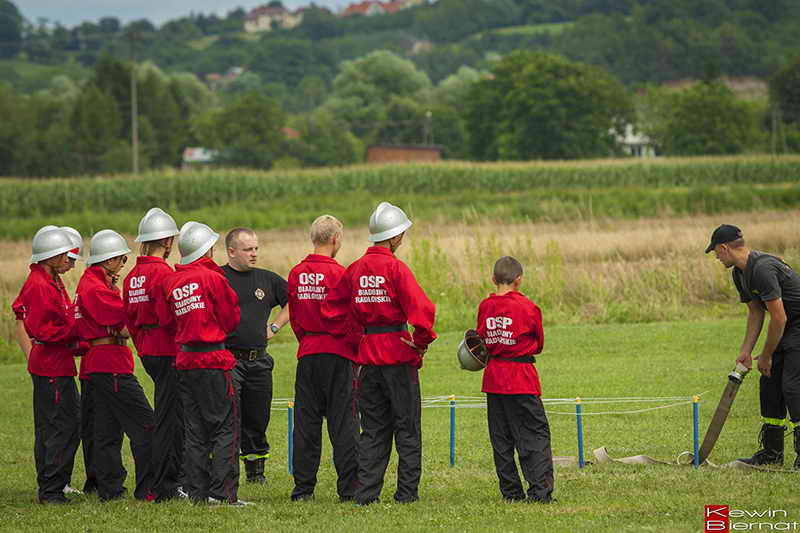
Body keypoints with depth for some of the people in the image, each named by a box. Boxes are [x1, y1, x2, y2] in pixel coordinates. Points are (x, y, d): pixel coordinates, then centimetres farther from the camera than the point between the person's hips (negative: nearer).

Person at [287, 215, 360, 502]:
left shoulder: (296, 274, 5)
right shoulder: (338, 273, -11)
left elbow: (294, 317, 11)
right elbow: (352, 319, -10)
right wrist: (356, 349, 2)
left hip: (307, 354, 5)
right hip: (338, 354, -5)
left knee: (306, 423, 8)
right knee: (343, 423, 0)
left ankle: (303, 487, 9)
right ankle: (349, 488, 0)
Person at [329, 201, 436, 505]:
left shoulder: (356, 269, 6)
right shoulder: (395, 268, -12)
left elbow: (330, 307, 11)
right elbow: (421, 309, -23)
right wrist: (422, 340, -7)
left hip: (368, 354, 5)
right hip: (398, 353, -5)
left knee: (373, 428, 11)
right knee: (407, 427, 4)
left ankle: (366, 492, 7)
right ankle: (407, 492, 4)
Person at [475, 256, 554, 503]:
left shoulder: (485, 307, 1)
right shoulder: (527, 307, -9)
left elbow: (481, 340, 11)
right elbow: (539, 344, 3)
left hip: (493, 377, 4)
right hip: (522, 378, -4)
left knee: (501, 439, 9)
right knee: (536, 435, -1)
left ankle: (511, 492, 10)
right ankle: (540, 490, -9)